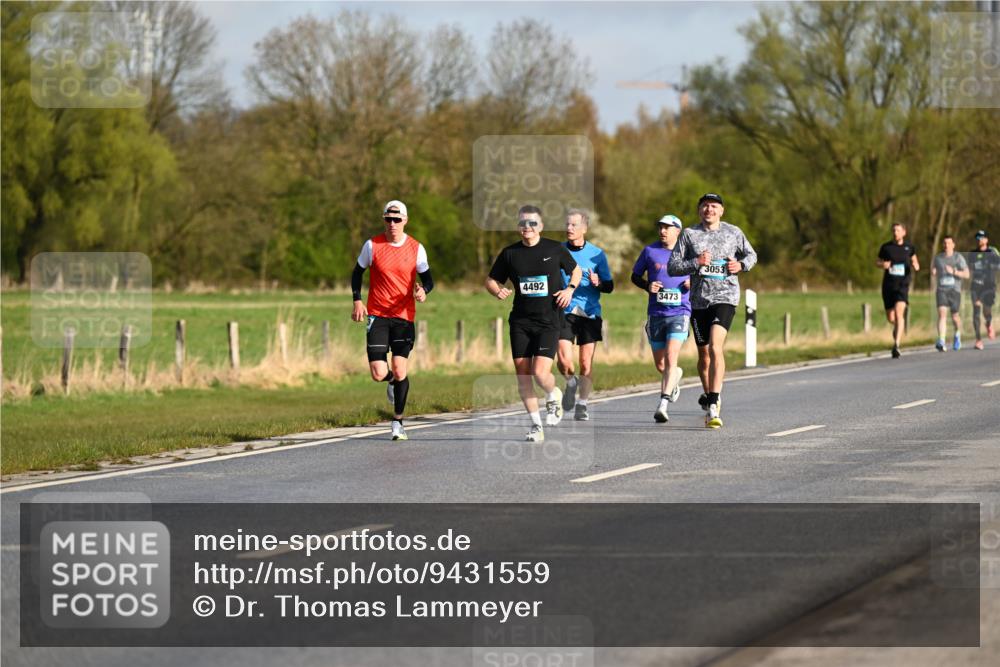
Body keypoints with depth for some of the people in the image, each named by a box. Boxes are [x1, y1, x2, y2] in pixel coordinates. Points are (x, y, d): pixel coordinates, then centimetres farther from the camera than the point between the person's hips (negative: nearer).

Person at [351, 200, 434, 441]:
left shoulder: (416, 248, 0)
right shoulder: (372, 245, -1)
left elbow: (427, 279, 5)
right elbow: (357, 273, 10)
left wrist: (423, 290, -18)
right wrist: (357, 301, -3)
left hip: (404, 315, 0)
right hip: (377, 314, 0)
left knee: (400, 371, -7)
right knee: (378, 374, -9)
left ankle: (398, 421, 10)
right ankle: (393, 382, 30)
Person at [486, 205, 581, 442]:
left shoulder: (555, 249, 1)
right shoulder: (509, 253, 5)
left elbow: (576, 271, 16)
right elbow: (491, 280, 14)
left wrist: (570, 289, -3)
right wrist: (498, 291, -8)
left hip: (549, 320, -3)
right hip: (520, 322, 3)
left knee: (541, 372, -16)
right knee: (522, 374, 0)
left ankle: (554, 396, 19)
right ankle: (536, 425, 12)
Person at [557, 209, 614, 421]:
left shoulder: (597, 254, 4)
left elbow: (610, 286, 7)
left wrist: (598, 284, -14)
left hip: (590, 314, 0)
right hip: (565, 313, 0)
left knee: (586, 364, 0)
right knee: (564, 360, -13)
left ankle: (582, 405, 14)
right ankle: (571, 383, 20)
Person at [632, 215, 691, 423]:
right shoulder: (650, 251, 5)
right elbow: (635, 276, 13)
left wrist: (694, 282, -7)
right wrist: (647, 286, -7)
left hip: (680, 313, -3)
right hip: (656, 314, 3)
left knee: (670, 359, -19)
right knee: (660, 365, 11)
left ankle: (662, 406, -24)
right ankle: (675, 379, 46)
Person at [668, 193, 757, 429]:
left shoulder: (734, 232, 6)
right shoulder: (689, 234, 5)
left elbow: (751, 255, 22)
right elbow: (672, 267, 1)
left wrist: (741, 265, 0)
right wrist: (695, 263, -15)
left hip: (726, 297, -3)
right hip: (699, 300, 3)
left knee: (715, 347, -21)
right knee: (704, 353, 12)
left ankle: (713, 406, -26)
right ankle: (708, 396, 37)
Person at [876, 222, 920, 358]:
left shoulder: (909, 247, 3)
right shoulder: (886, 247, 2)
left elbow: (914, 260, 19)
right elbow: (878, 261, 13)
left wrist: (916, 266, -4)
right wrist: (883, 264, -10)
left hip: (902, 285, -2)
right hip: (888, 285, 2)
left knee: (899, 312, -22)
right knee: (890, 318, 7)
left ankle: (896, 345, -25)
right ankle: (898, 328, 46)